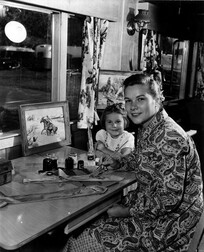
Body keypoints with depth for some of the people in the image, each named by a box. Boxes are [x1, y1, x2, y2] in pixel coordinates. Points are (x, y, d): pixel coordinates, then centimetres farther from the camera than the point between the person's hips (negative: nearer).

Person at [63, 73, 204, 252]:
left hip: (171, 216, -8)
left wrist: (127, 211, -19)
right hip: (149, 201, 8)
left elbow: (170, 199, -26)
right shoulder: (146, 129, 2)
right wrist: (115, 162, 3)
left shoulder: (169, 138, -26)